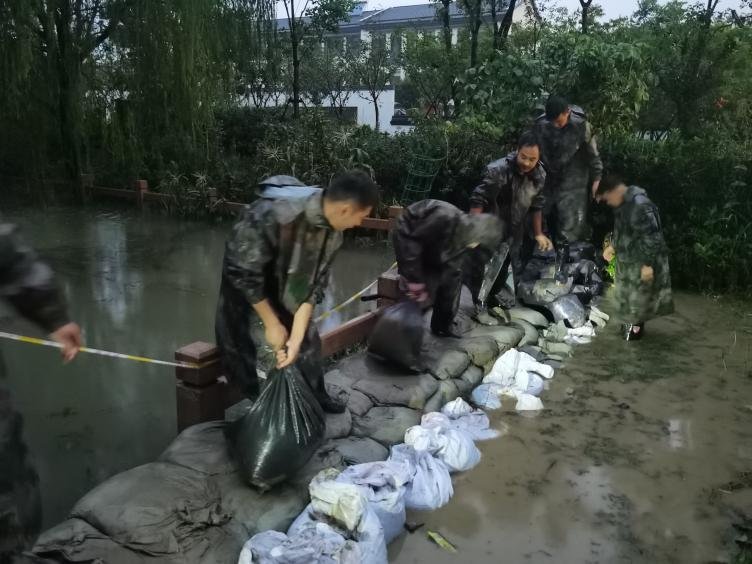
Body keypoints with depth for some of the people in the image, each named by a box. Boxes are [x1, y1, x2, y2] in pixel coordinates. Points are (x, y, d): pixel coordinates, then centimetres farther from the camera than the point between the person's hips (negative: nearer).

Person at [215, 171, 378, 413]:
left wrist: (296, 338, -21)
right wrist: (272, 324, -21)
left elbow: (314, 284, -13)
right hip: (247, 286, -6)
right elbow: (243, 272, -29)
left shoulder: (332, 231, -17)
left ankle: (313, 397, 33)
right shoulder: (273, 214, -38)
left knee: (307, 340, 12)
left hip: (287, 289, 6)